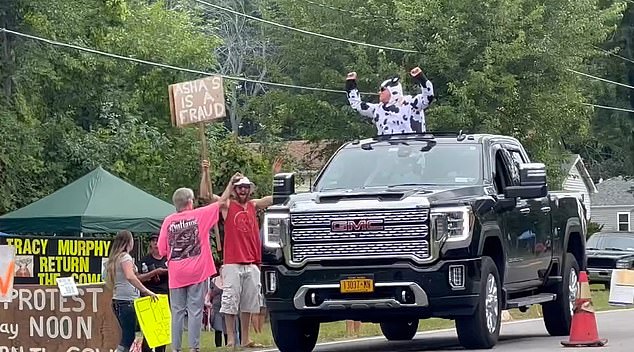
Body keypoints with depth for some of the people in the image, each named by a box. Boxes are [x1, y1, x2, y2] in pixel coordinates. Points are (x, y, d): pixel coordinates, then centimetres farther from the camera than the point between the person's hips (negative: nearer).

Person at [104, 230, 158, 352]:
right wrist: (147, 291, -27)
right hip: (127, 301, -9)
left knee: (127, 336, 10)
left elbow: (109, 284, 22)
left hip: (117, 301, 9)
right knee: (128, 337, -10)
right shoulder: (125, 257, -8)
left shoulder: (114, 258, 18)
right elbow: (130, 277, -25)